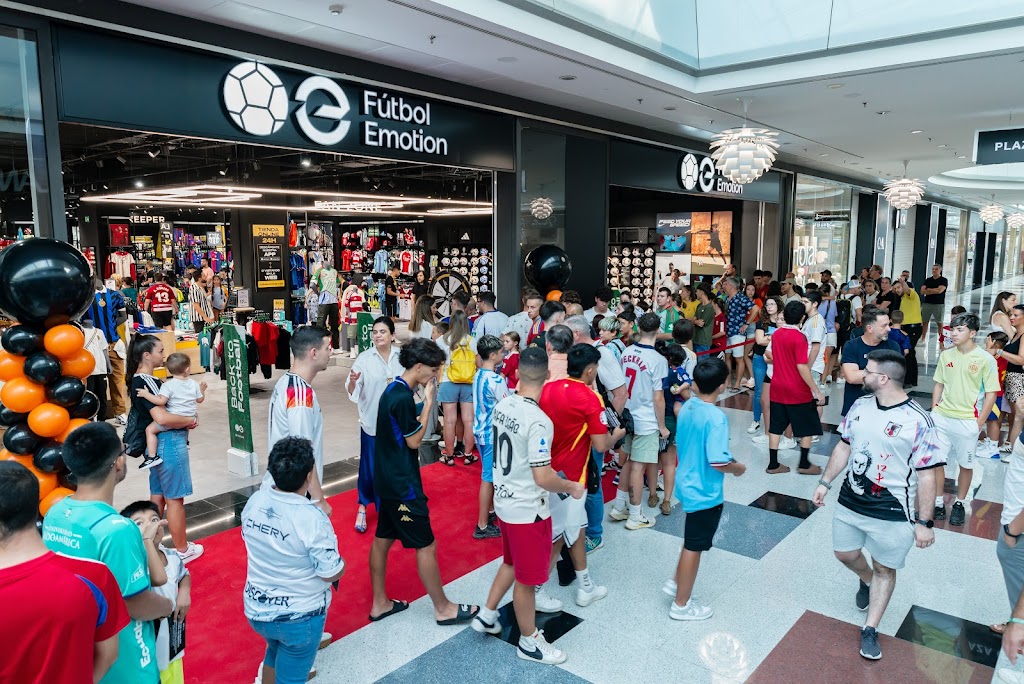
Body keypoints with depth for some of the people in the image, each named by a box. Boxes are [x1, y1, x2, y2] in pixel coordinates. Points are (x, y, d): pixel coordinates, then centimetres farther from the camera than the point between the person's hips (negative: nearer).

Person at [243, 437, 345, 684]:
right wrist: (339, 561, 0)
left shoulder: (254, 502, -10)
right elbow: (332, 573, -21)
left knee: (275, 653, 33)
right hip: (299, 616, -6)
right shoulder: (312, 519, -29)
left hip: (256, 609, 6)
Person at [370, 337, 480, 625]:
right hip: (402, 484, -10)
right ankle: (443, 609, 15)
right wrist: (428, 401, -16)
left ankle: (379, 603, 29)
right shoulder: (403, 398, -24)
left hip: (387, 480, 10)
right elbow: (414, 440, -17)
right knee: (426, 545, 2)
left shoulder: (393, 389, 7)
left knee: (382, 539, 17)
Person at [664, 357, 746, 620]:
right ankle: (681, 605, 22)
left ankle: (676, 583, 38)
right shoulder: (716, 417, -27)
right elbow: (718, 462, -27)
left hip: (688, 483, 8)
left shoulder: (686, 408, -2)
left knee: (693, 540, 27)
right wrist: (737, 468, -9)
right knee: (694, 547, 7)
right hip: (705, 492, -8)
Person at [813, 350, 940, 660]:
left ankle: (869, 630, 27)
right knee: (845, 554, 19)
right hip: (850, 502, 5)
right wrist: (825, 482, 11)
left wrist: (924, 522, -13)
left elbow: (928, 476, -15)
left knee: (884, 569, 11)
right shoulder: (860, 406, -3)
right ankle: (866, 580, 52)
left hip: (892, 513, -5)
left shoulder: (917, 421, -19)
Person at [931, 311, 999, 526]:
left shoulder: (985, 360, -9)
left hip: (967, 421, -3)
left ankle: (959, 504, 26)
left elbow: (991, 394, -6)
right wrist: (934, 411, 6)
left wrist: (979, 423, -8)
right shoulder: (946, 355, 3)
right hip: (941, 418, 4)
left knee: (965, 464, 10)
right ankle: (938, 503, 19)